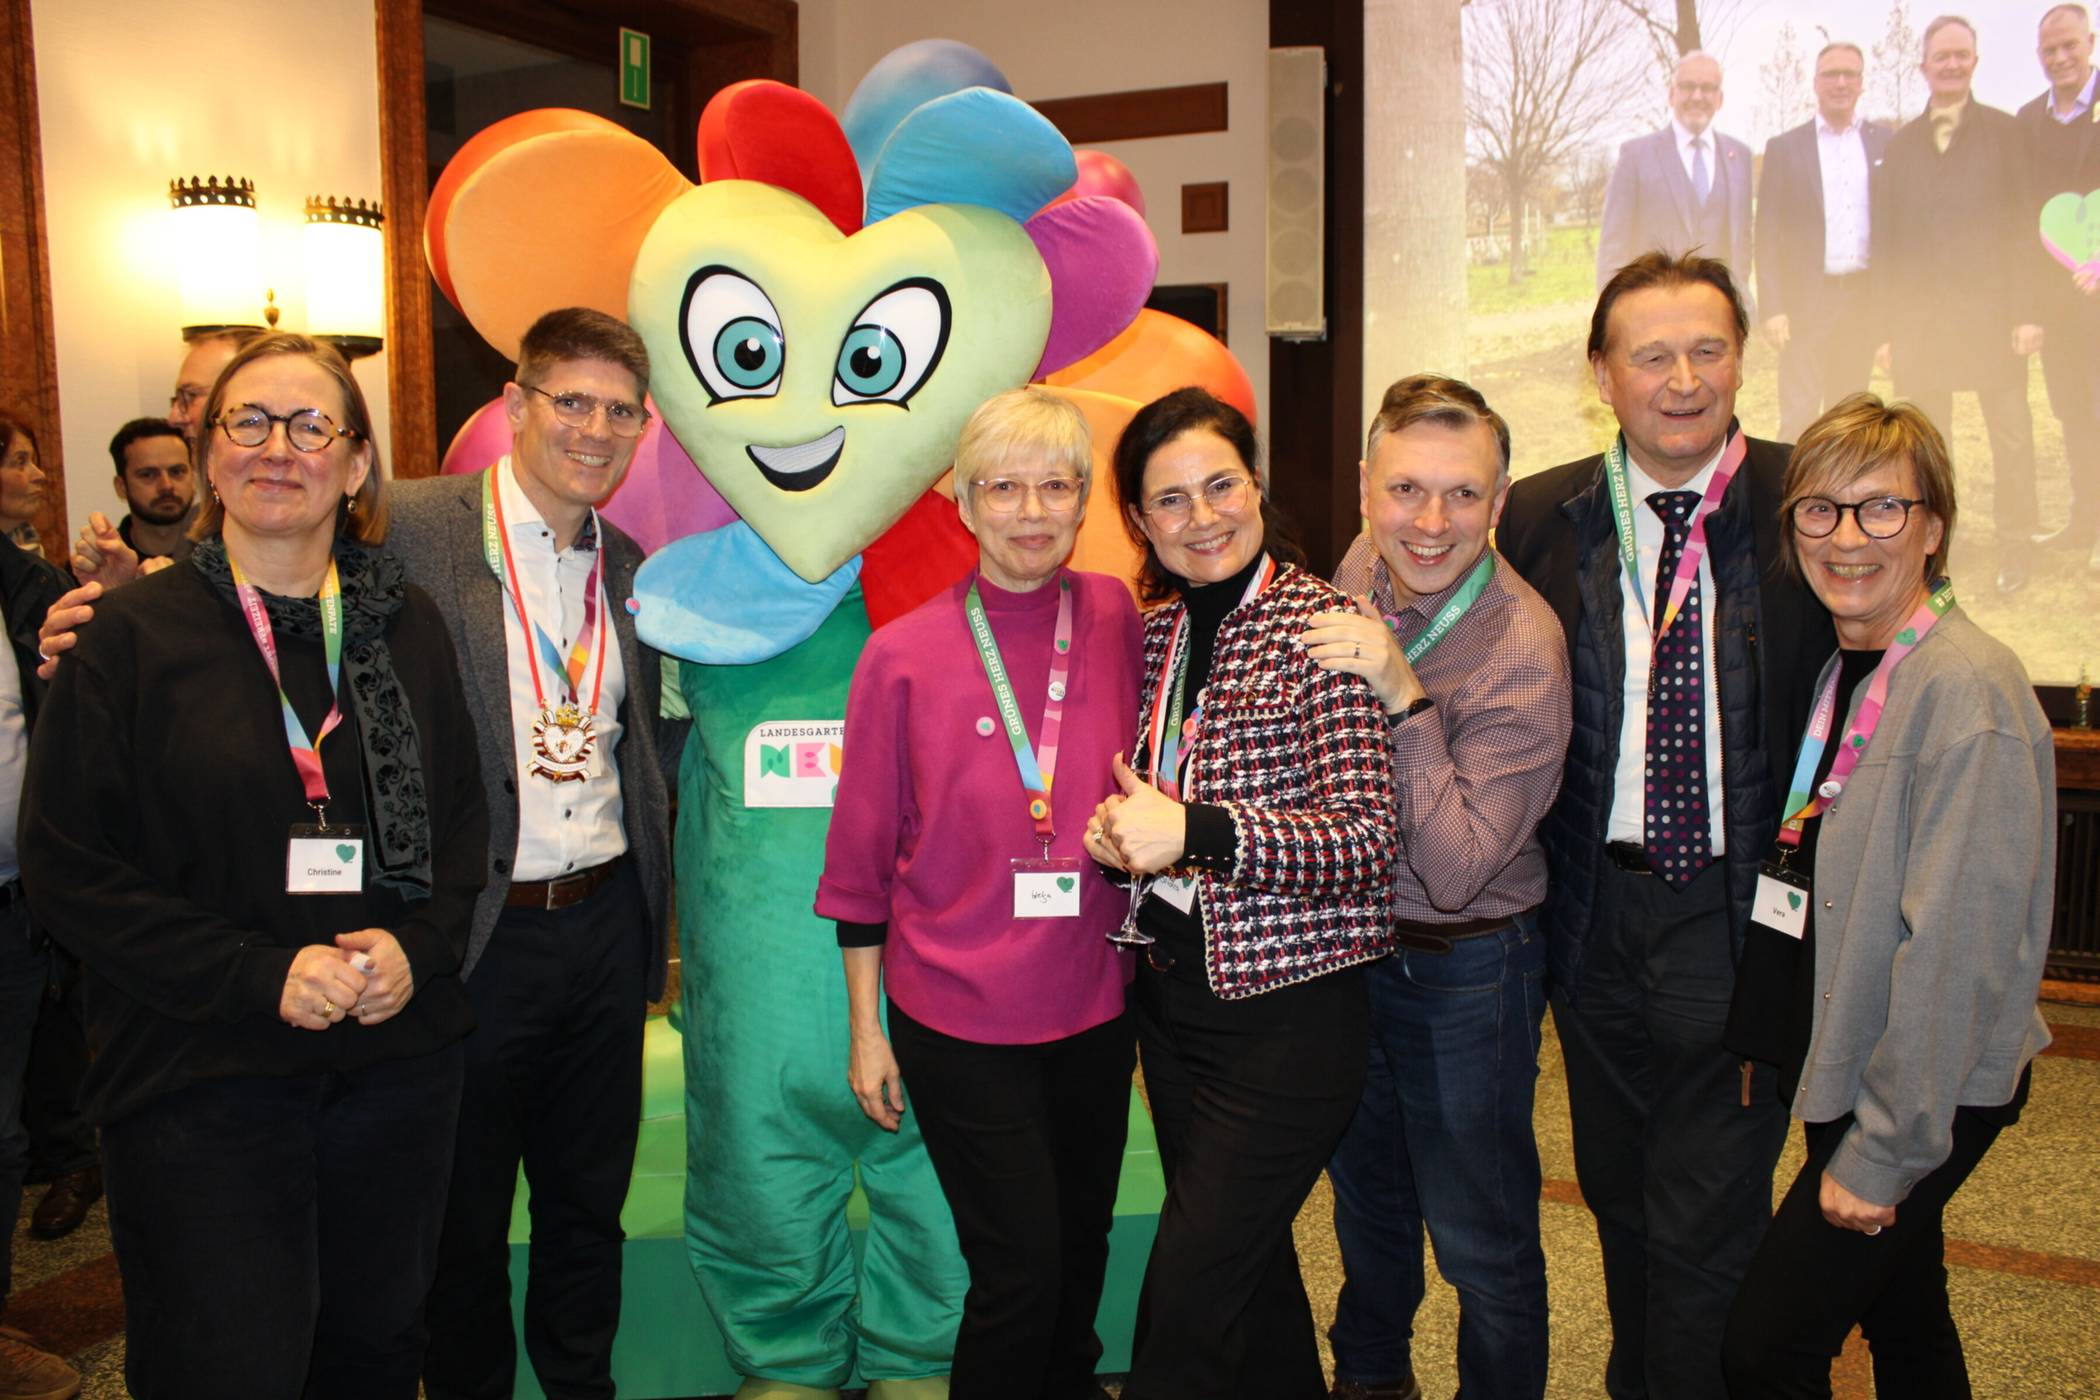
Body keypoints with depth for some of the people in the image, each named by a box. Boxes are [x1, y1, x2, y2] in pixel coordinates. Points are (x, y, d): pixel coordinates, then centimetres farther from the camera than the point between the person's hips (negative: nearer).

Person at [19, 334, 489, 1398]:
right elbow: (67, 872, -7)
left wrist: (414, 945, -8)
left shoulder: (407, 628, 6)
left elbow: (462, 821, 11)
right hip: (200, 1081, -3)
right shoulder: (132, 635, -5)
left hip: (398, 1061, 4)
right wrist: (259, 976, -16)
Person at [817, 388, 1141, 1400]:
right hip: (959, 1018, -3)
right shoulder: (905, 653, -9)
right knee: (1020, 1271, -1)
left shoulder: (1115, 619, -2)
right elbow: (862, 854, -1)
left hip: (1094, 1004, 3)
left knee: (1083, 1251, 18)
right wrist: (865, 1028, 1)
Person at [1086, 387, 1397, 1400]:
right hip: (1171, 998, 7)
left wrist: (1192, 832, -27)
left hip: (1286, 1012, -7)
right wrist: (1117, 838, -4)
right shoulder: (1157, 634, 8)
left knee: (1187, 1304, -3)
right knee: (1249, 1267, 21)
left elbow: (1367, 839, -19)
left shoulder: (1323, 626, -13)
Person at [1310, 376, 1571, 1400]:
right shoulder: (1360, 571, -8)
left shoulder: (1522, 651, -27)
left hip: (1463, 969, -6)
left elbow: (1458, 868, -32)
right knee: (1366, 1191, 27)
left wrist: (1401, 694, -38)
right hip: (1346, 941, 7)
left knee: (1482, 1239, 11)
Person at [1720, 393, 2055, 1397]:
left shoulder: (1967, 686, -20)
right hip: (1846, 1067, 8)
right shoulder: (1843, 673, 7)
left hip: (1926, 1093, -8)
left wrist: (1885, 1148, -19)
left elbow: (1958, 945, -23)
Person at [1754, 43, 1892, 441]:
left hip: (1866, 300, 2)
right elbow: (1768, 235, 0)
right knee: (1798, 417, -8)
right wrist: (1772, 308, -8)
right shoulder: (1784, 147, 4)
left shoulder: (1885, 141, 8)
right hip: (1807, 302, -2)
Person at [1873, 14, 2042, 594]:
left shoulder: (2003, 131, 5)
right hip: (1920, 318, 2)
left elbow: (2022, 226, 0)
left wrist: (2026, 311, -8)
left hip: (1991, 315, -2)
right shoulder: (1901, 144, 11)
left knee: (2010, 433, 1)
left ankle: (2013, 544, 12)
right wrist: (1887, 324, 3)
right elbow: (1885, 238, 8)